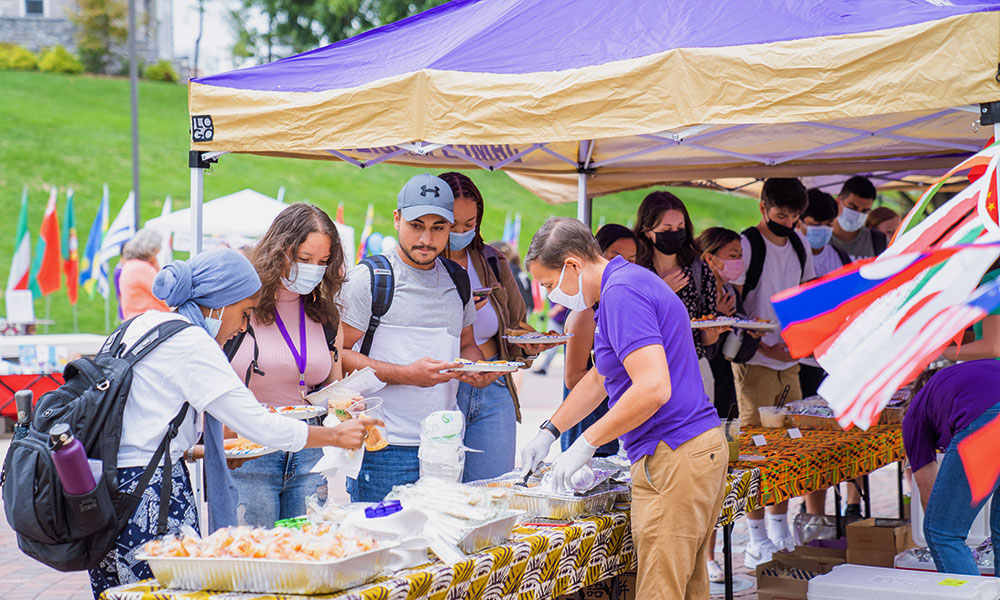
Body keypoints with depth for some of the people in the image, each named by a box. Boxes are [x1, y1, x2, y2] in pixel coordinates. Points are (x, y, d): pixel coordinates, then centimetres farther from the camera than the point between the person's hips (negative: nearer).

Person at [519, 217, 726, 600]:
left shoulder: (621, 292, -15)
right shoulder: (631, 283, 19)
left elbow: (653, 388, -25)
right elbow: (600, 378, 31)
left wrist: (586, 444, -17)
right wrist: (549, 432, 29)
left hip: (673, 459, -11)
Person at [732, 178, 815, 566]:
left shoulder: (799, 243, 10)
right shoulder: (745, 246, -11)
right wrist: (762, 345, -19)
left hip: (790, 359, 7)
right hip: (755, 361, -7)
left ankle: (781, 531, 20)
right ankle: (757, 540, 1)